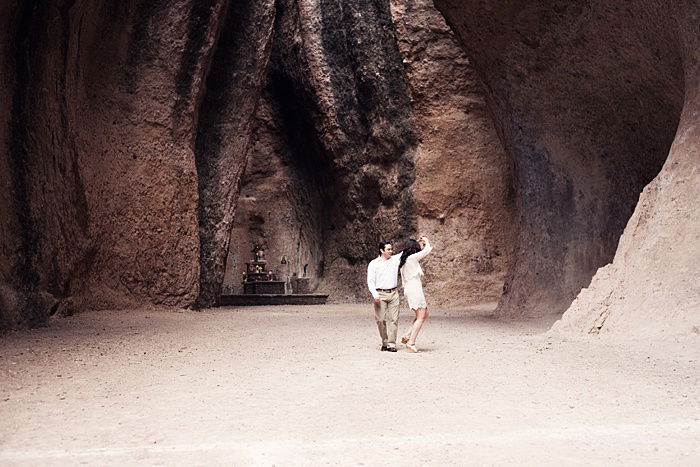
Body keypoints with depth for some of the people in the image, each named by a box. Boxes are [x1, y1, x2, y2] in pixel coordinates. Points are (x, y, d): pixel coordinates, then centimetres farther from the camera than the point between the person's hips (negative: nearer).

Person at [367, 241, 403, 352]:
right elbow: (370, 281, -1)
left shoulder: (395, 259, 12)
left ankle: (392, 344, -3)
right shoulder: (374, 263, 3)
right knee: (381, 320, -3)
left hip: (393, 293, 2)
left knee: (393, 319, -4)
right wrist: (375, 295, -13)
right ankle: (384, 343, 8)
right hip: (380, 295, -2)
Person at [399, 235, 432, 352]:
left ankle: (407, 335, 11)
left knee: (424, 314, 17)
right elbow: (427, 250, 1)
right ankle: (411, 342, -8)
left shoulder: (403, 260, 14)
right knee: (421, 317, -4)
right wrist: (426, 241, 20)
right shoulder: (413, 257, -10)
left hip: (408, 290, 9)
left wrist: (419, 243, 34)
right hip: (415, 289, -9)